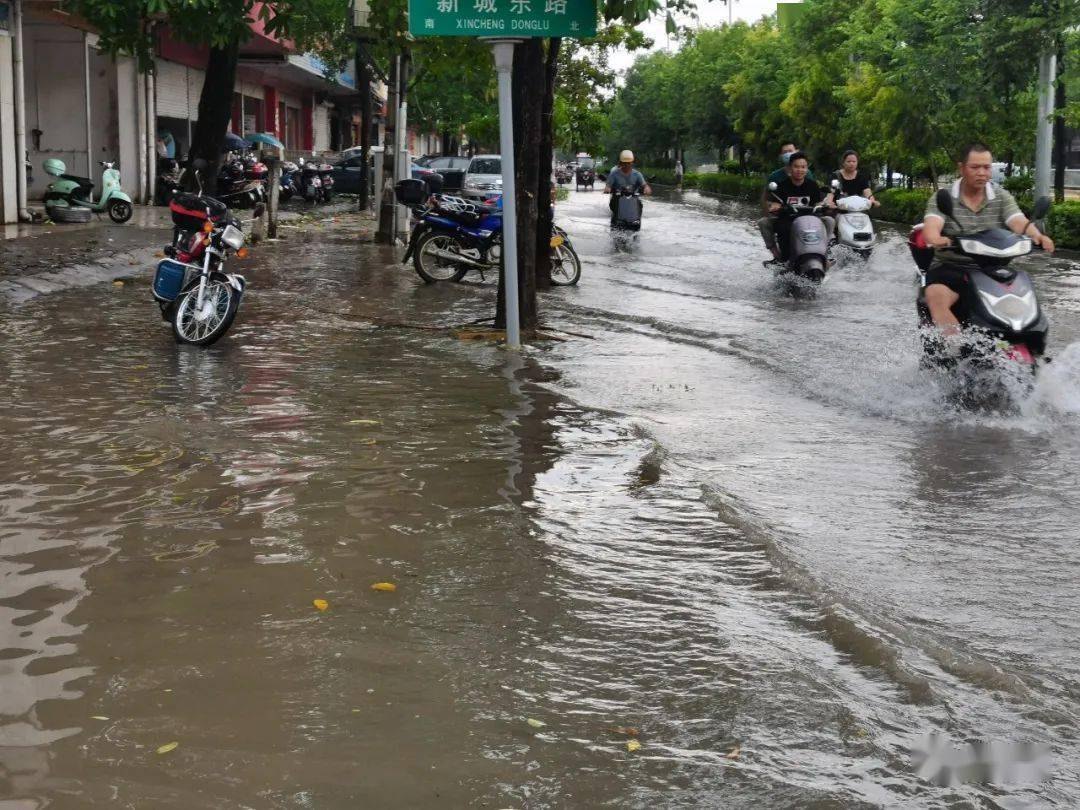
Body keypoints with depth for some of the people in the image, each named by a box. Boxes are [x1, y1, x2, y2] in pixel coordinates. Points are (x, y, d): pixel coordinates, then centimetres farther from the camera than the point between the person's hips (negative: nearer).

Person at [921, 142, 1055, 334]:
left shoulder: (1002, 197, 9)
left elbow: (1019, 222, -8)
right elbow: (931, 226, -16)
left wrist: (1037, 236, -31)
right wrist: (935, 239, -42)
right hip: (950, 267, -2)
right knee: (936, 297, -33)